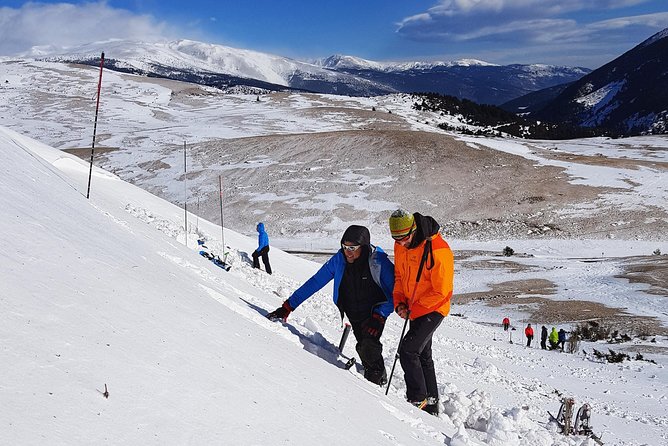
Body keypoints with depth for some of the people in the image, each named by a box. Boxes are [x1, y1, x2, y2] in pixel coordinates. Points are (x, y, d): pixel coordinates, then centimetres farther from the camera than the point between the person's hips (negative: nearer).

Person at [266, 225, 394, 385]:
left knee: (369, 347, -22)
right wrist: (288, 307, -7)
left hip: (376, 312, -4)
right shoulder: (339, 260, -10)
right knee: (362, 347, -6)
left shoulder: (379, 261, -20)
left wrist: (379, 317, -25)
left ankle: (379, 378, 4)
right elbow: (315, 282, -5)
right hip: (354, 315, 4)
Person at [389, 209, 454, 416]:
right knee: (423, 355, 15)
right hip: (415, 309, 8)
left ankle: (418, 399, -5)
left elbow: (441, 292, -22)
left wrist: (414, 308, -18)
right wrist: (399, 302, -3)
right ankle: (431, 405, 27)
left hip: (433, 309, -8)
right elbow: (399, 276, 12)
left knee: (408, 349, -18)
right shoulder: (400, 246, -3)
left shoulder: (438, 251, -26)